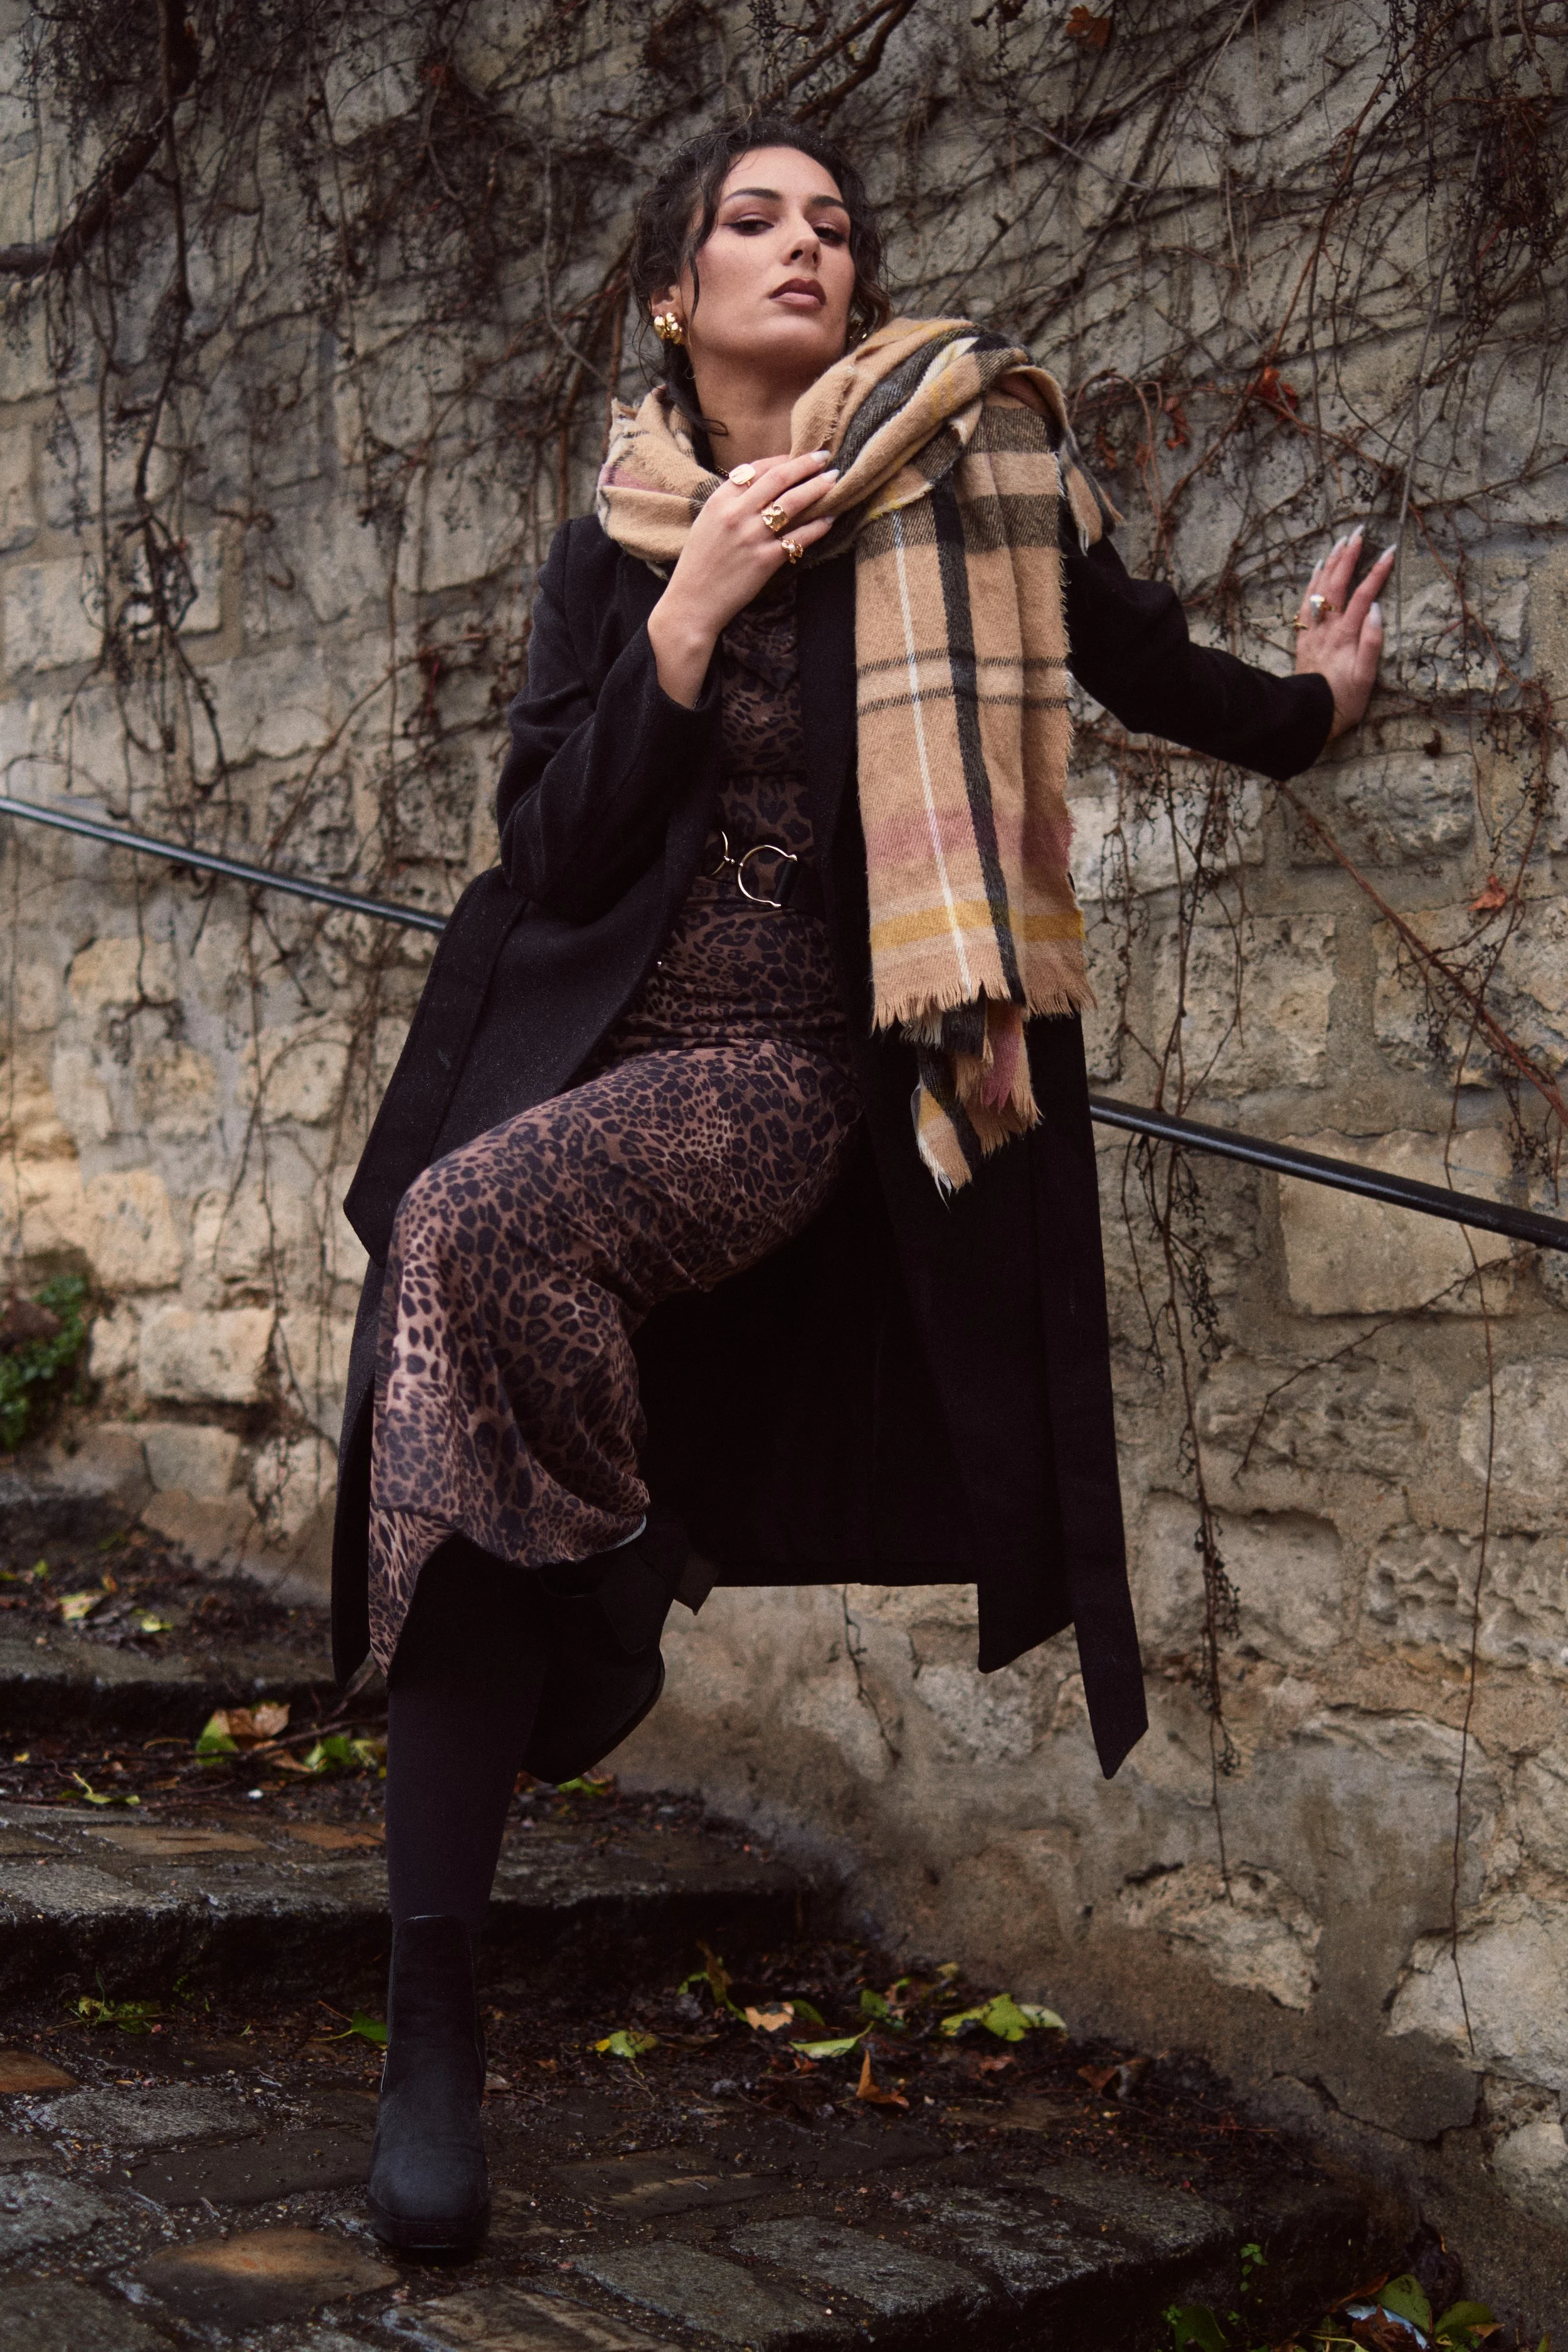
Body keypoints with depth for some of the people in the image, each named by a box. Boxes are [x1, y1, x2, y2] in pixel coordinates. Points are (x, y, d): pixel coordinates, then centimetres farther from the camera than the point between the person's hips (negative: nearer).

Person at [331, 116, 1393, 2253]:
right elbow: (552, 850, 0)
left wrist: (1309, 711, 32)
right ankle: (428, 2023, -5)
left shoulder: (959, 465, 1)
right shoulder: (613, 549, 9)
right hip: (572, 1044, 4)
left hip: (782, 1077, -3)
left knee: (477, 1228, -33)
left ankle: (617, 1576, -7)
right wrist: (693, 605, -8)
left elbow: (1134, 653, 18)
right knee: (453, 1473, -10)